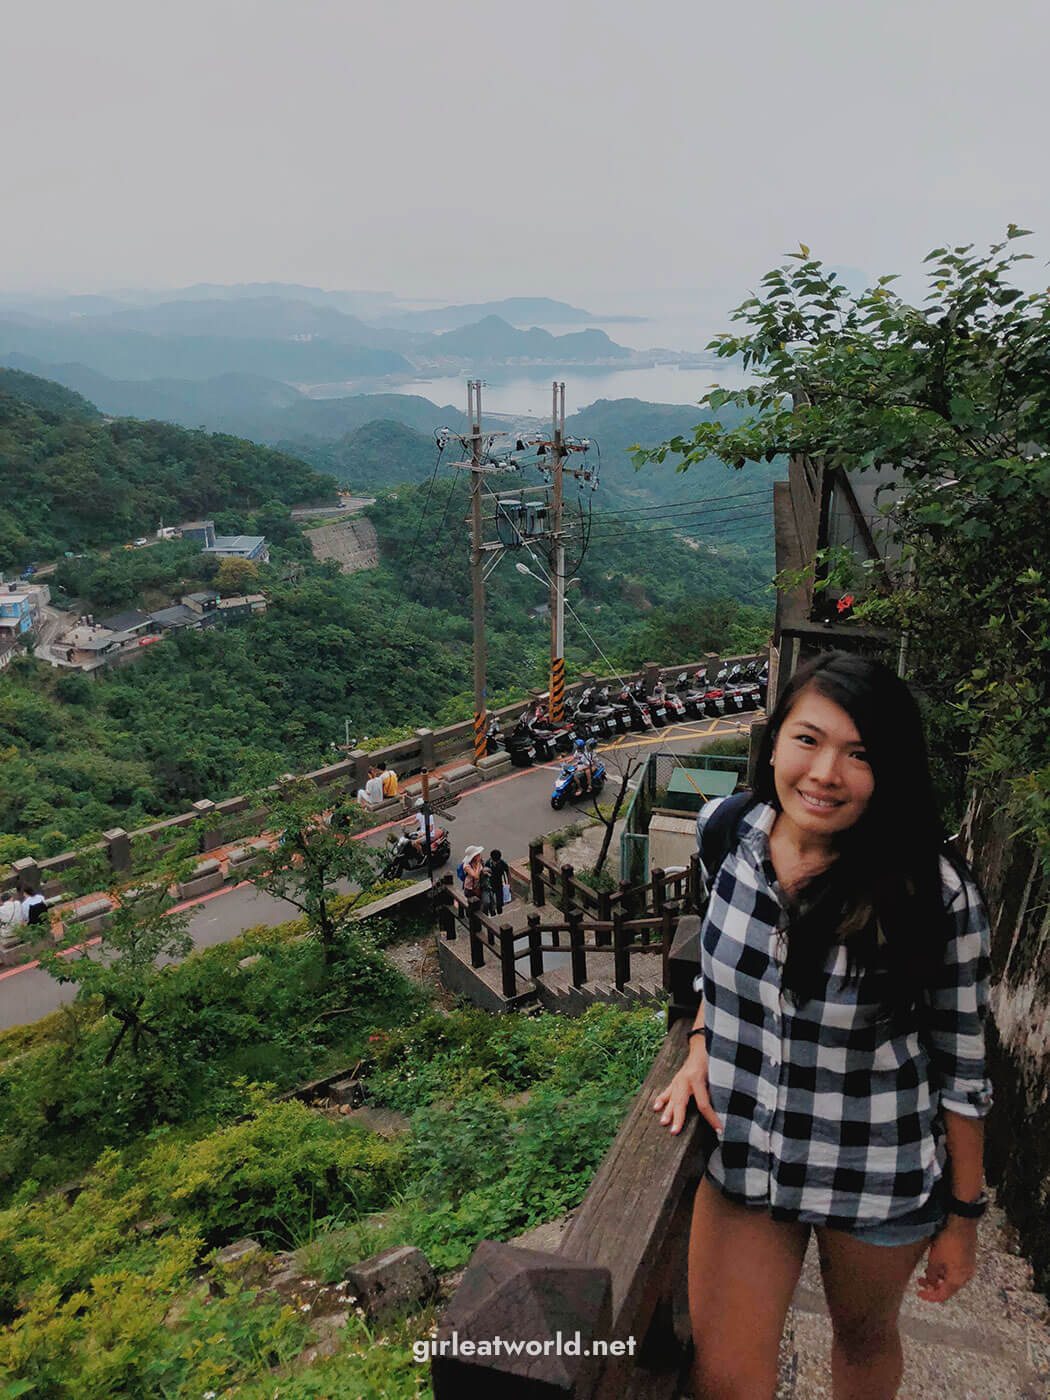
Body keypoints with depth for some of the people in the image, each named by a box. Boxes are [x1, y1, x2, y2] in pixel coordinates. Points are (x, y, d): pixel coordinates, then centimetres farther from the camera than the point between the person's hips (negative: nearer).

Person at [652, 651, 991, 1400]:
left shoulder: (937, 898, -23)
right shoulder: (725, 831, -12)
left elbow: (961, 1066, -11)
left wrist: (963, 1215, -3)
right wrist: (702, 1046, -6)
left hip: (878, 1179, -2)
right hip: (744, 1151, 2)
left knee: (865, 1335, 25)